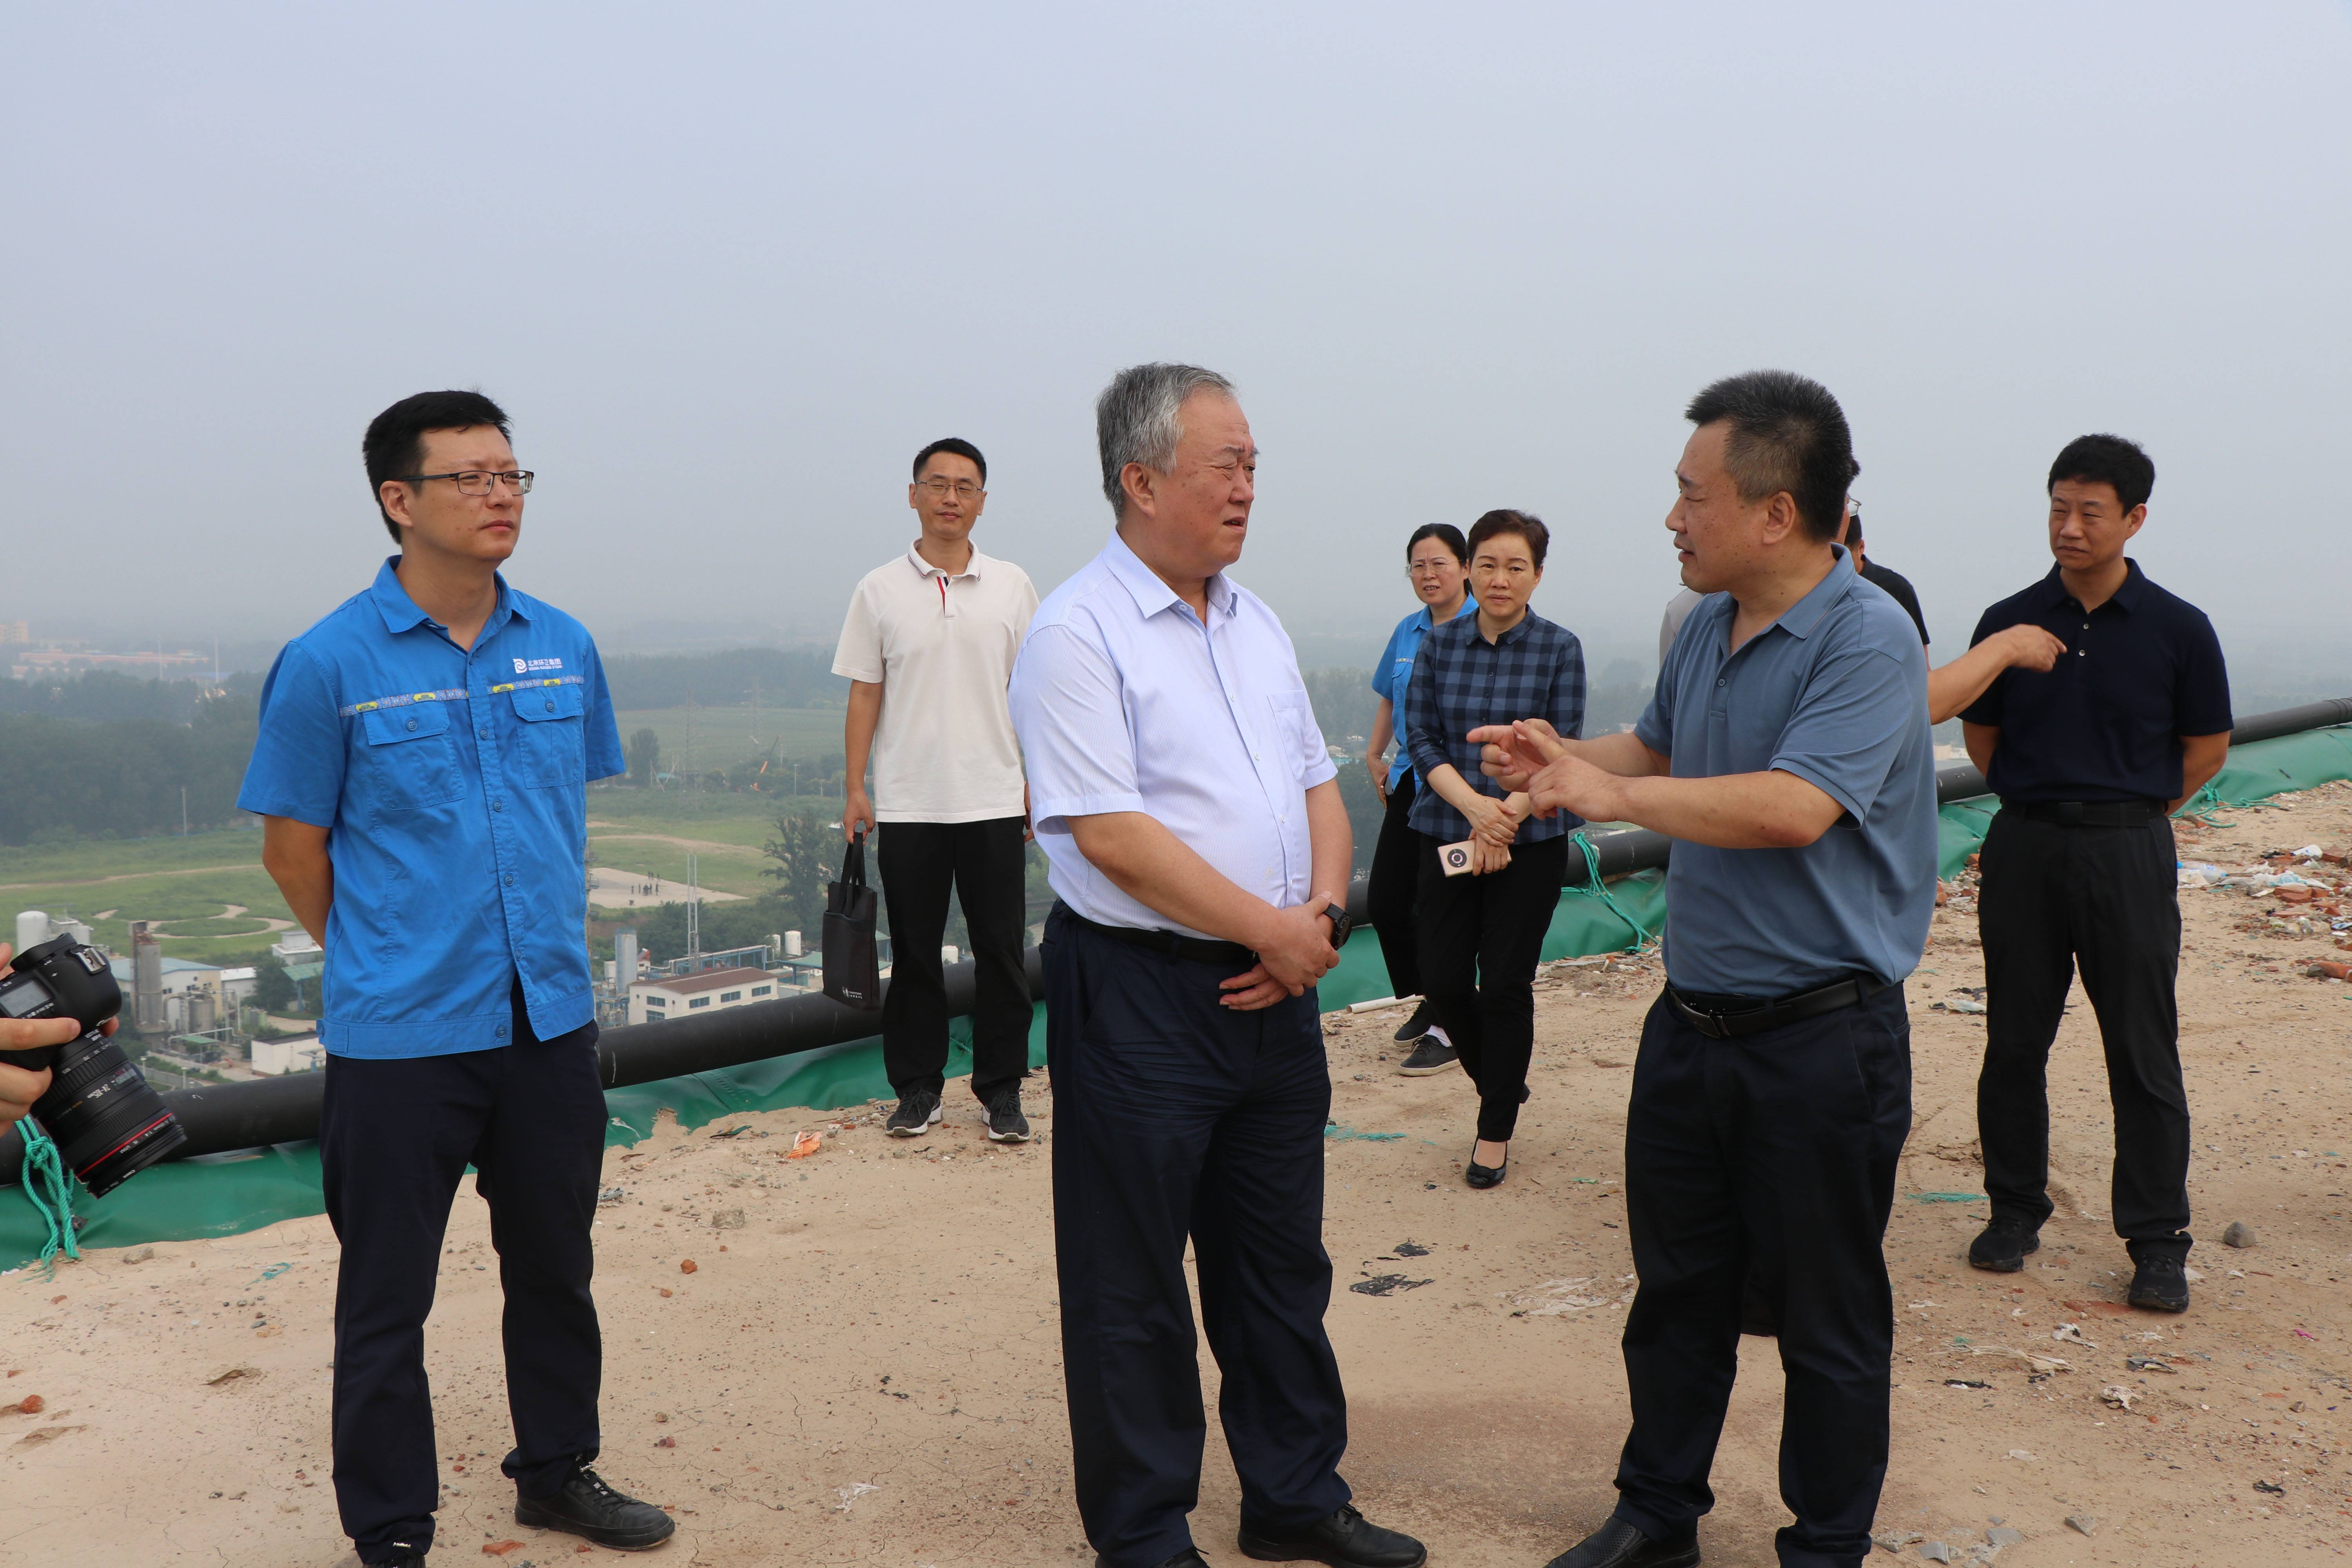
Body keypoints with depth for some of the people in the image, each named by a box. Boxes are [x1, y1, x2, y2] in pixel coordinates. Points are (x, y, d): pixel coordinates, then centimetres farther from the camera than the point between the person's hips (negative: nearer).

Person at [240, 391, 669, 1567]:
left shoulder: (562, 646, 2)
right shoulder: (329, 663, -11)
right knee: (387, 1296, 8)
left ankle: (557, 1472, 38)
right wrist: (388, 964, 5)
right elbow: (293, 849, -2)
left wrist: (550, 947, 13)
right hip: (401, 1036, -4)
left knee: (556, 1267, 18)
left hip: (550, 1022, 5)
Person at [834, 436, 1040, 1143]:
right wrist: (854, 788, 0)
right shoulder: (881, 590, 4)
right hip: (908, 805, 0)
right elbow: (864, 694, 5)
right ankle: (918, 1088, 17)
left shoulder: (1012, 587, 6)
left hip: (994, 801, 1)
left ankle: (1001, 1089, 14)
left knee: (1001, 952, 4)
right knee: (914, 953, 7)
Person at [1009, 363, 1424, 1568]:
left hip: (1275, 986, 7)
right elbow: (1111, 834, -19)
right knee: (1132, 1288, 7)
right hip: (1139, 996, -7)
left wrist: (1322, 914, -4)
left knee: (1281, 1263, 18)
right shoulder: (1078, 634, -12)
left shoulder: (1256, 626, 12)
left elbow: (1318, 788, 15)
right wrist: (1272, 929, -15)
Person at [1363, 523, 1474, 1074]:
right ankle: (1426, 1004, 28)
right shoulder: (1407, 632, 11)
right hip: (1409, 783, 7)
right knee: (1384, 902, 8)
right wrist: (1375, 755, 18)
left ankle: (1447, 1030, 12)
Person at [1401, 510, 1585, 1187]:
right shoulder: (1438, 645, 4)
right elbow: (1420, 736, 2)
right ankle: (1501, 1082, 30)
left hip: (1531, 842, -3)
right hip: (1447, 833, 3)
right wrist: (1473, 803, -14)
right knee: (1443, 979, 1)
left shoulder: (1559, 648, -3)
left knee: (1505, 983, -1)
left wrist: (1507, 816, -17)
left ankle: (1496, 1129, 17)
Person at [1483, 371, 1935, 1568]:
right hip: (1691, 1021, 8)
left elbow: (1789, 808, -31)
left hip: (1820, 1040, -7)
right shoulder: (1708, 627, 7)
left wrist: (1610, 794, -21)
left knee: (1826, 1319, 8)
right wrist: (1562, 757, 3)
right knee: (1675, 1288, 18)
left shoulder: (1869, 640, -19)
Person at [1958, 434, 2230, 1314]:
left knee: (2143, 1054, 1)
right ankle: (2015, 1213, 22)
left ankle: (2157, 1245, 11)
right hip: (2023, 848, 2)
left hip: (2129, 854, -2)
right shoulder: (2009, 624, 3)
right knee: (2014, 1043, 8)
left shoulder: (2178, 630, -1)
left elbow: (2206, 750, 9)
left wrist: (2123, 809, 8)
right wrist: (2046, 800, 11)